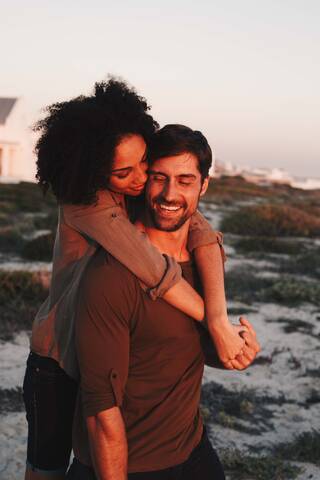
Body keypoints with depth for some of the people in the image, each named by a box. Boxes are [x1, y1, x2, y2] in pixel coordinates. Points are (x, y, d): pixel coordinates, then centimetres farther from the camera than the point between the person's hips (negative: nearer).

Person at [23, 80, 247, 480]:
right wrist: (217, 327, -35)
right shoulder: (83, 200, -27)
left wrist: (219, 317, -41)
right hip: (59, 359, -4)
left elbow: (200, 233, -27)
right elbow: (152, 269, -37)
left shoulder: (152, 182, -13)